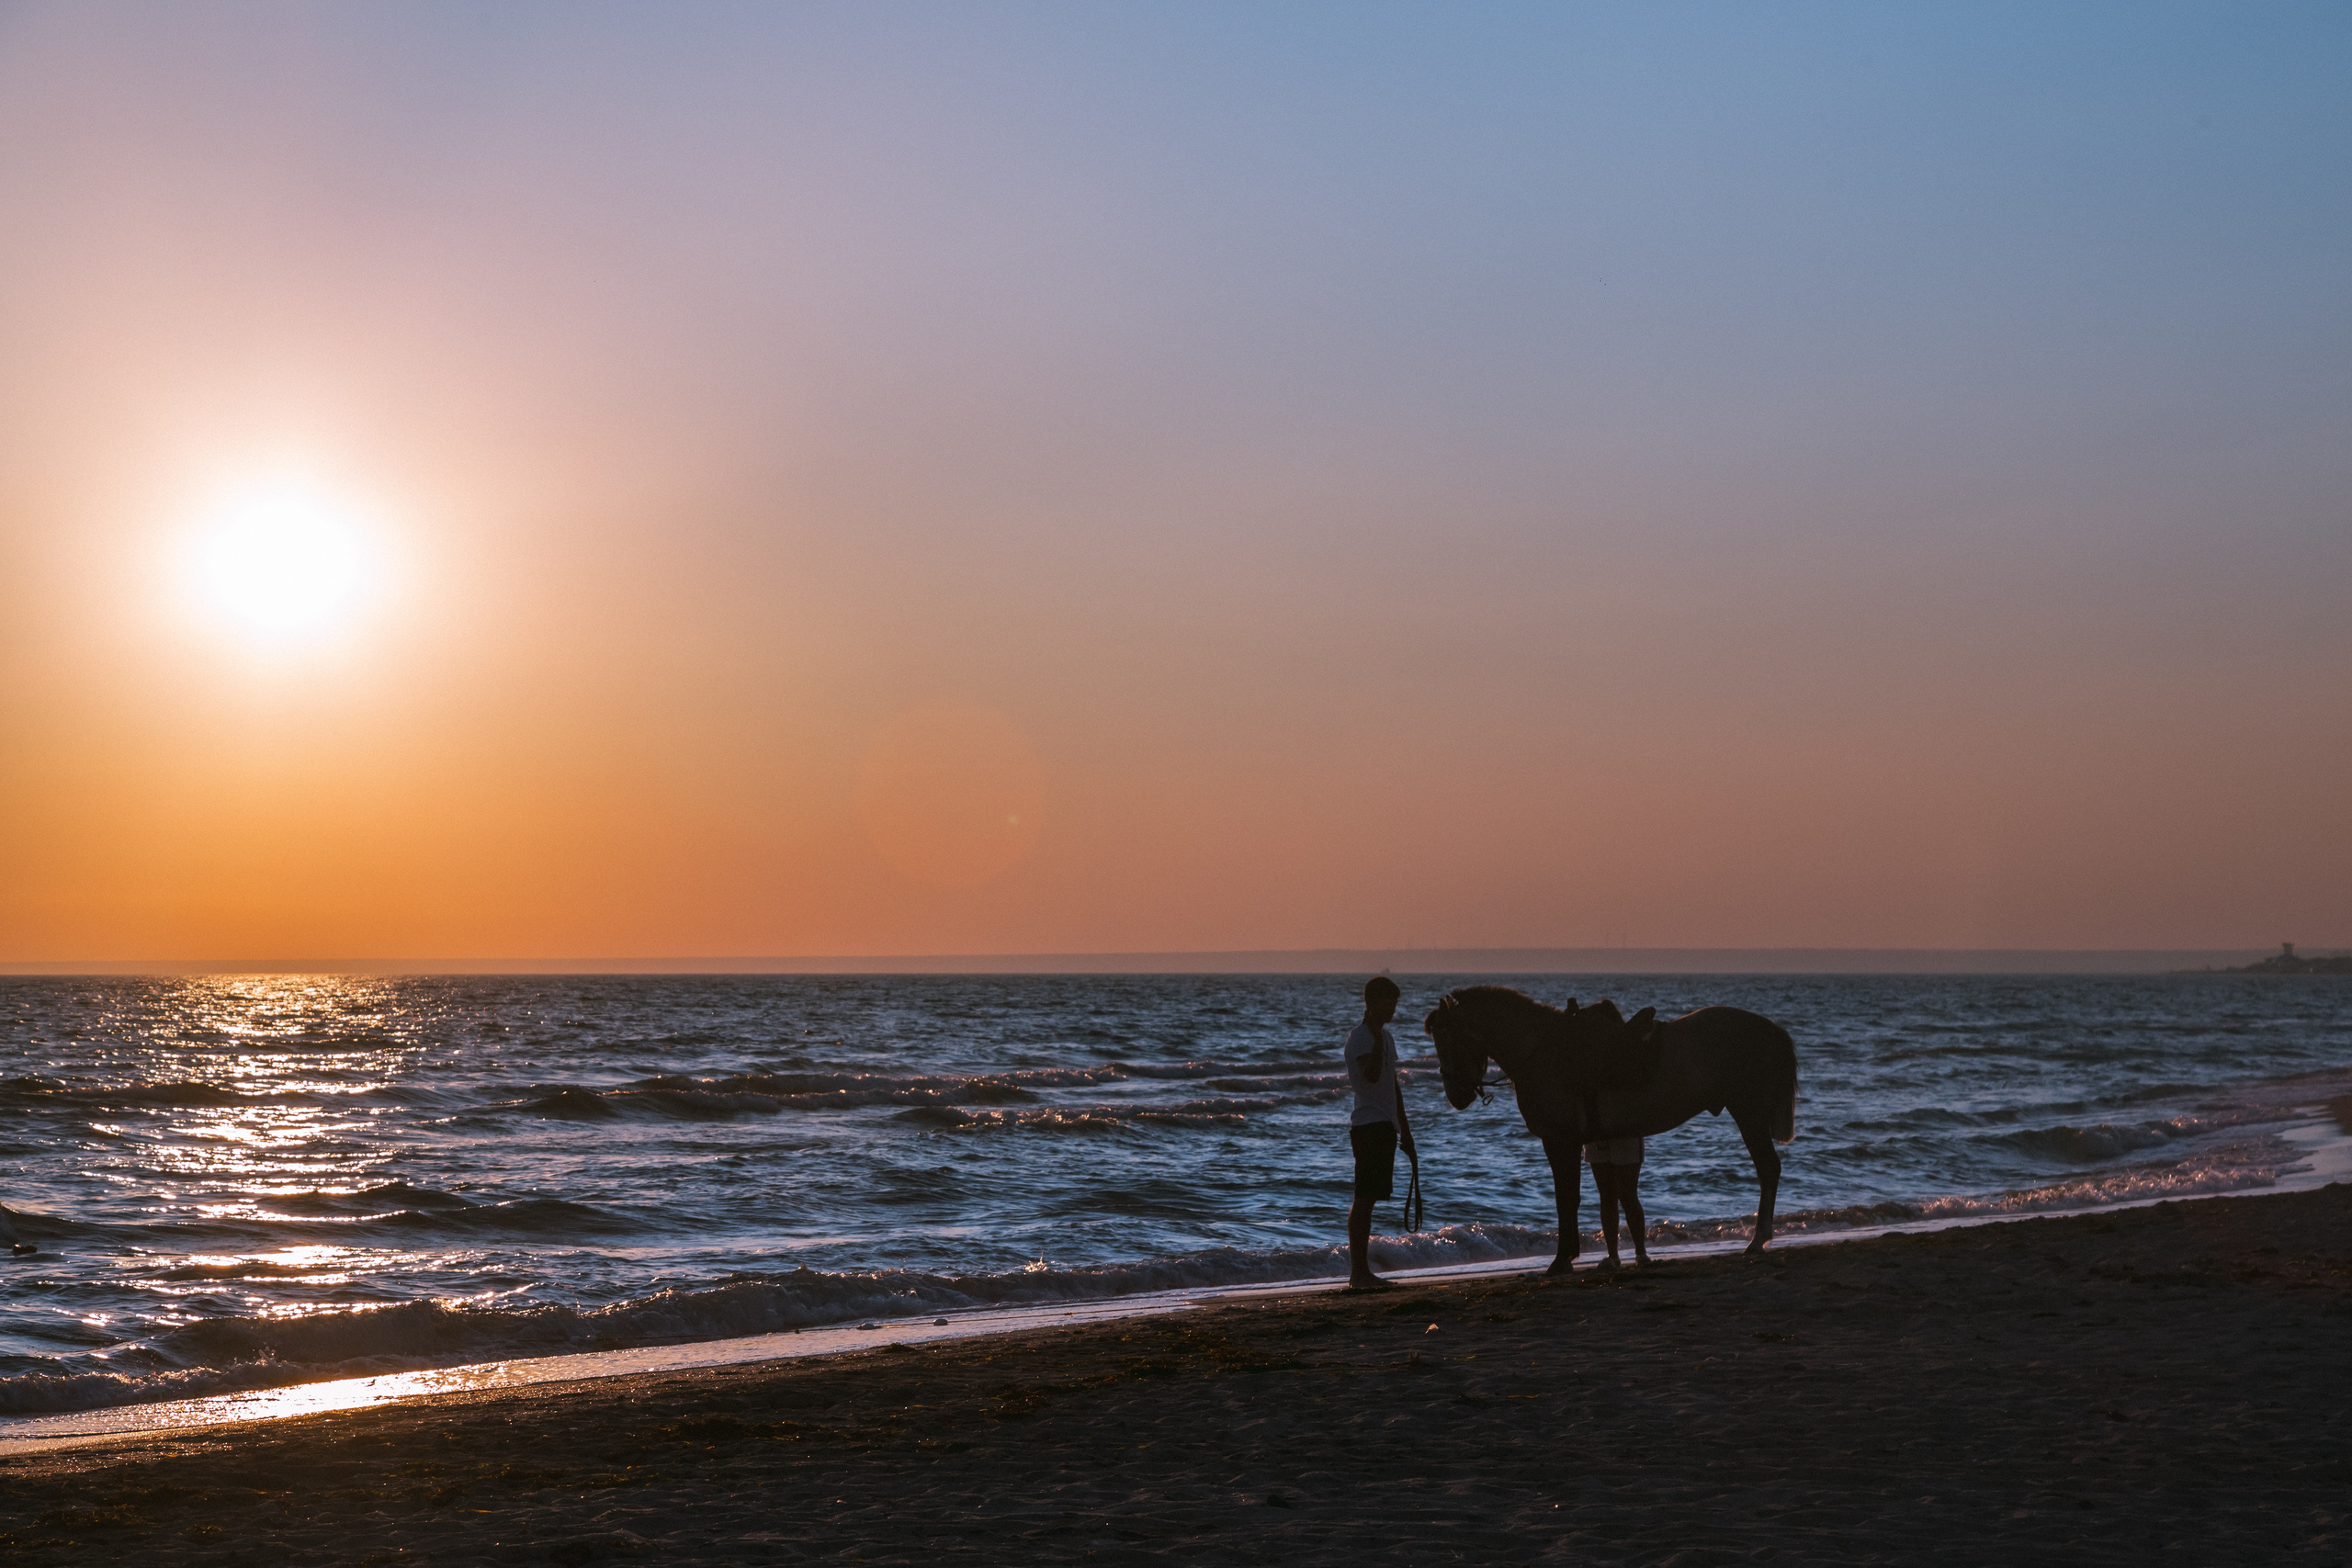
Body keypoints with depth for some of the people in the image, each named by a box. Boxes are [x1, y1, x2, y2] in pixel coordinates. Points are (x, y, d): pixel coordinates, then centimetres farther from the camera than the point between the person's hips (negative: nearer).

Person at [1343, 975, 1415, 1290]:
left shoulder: (1386, 1036, 18)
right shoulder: (1360, 1036, -12)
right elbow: (1372, 1074, -30)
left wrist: (1404, 1129, 28)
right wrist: (1378, 1035, -29)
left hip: (1385, 1125, 9)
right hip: (1368, 1124, -9)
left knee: (1369, 1198, 11)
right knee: (1364, 1198, -10)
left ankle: (1362, 1272, 14)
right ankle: (1358, 1272, -10)